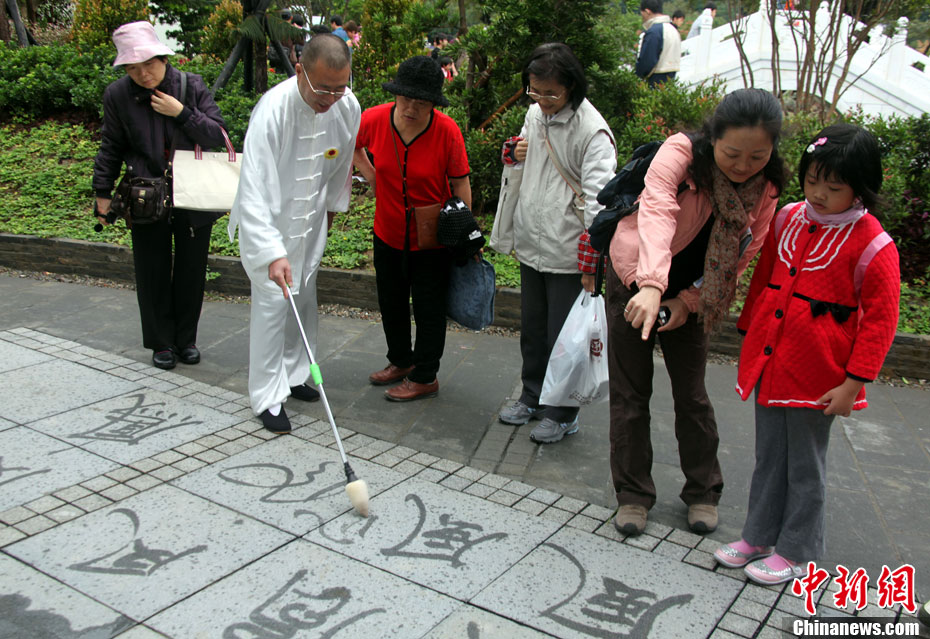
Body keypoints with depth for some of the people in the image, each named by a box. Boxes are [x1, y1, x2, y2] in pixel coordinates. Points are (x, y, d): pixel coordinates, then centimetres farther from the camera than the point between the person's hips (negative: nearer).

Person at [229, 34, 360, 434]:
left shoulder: (348, 107, -15)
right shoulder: (272, 111, -32)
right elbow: (254, 190, -36)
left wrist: (332, 205, 18)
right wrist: (273, 252, -43)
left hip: (311, 218, 6)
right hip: (266, 219, -6)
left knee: (304, 298, 15)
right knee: (272, 300, -7)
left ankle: (293, 375, 33)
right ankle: (267, 398, 3)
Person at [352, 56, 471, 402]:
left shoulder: (447, 131, -20)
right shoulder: (374, 120, -14)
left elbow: (460, 185, -11)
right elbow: (351, 145, 10)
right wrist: (374, 178, 0)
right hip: (388, 233, 4)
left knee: (428, 307, 6)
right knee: (390, 302, 20)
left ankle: (424, 377, 23)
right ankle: (400, 361, 42)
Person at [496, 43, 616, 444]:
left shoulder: (592, 131, -17)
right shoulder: (534, 115, 7)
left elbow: (599, 199, -20)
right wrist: (518, 156, -1)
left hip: (568, 254, -7)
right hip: (531, 245, 7)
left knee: (564, 336, 4)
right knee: (532, 329, 19)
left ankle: (562, 414, 21)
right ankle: (533, 397, 37)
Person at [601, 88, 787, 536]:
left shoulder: (766, 188, -10)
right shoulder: (681, 153, -24)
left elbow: (742, 256, -5)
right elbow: (657, 212, -42)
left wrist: (688, 301, -15)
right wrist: (651, 284, -57)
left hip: (689, 295, 3)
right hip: (635, 281, -2)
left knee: (691, 394, 8)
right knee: (630, 393, 2)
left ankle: (703, 492, 26)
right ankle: (633, 494, 17)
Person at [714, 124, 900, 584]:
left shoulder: (871, 244, -13)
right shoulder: (789, 219, 4)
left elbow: (880, 320, -10)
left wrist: (854, 381, -13)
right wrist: (749, 334, 17)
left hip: (815, 375, -5)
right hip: (768, 364, 6)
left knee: (805, 464, 9)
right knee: (768, 456, 17)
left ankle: (796, 552, 25)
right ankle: (759, 537, 32)